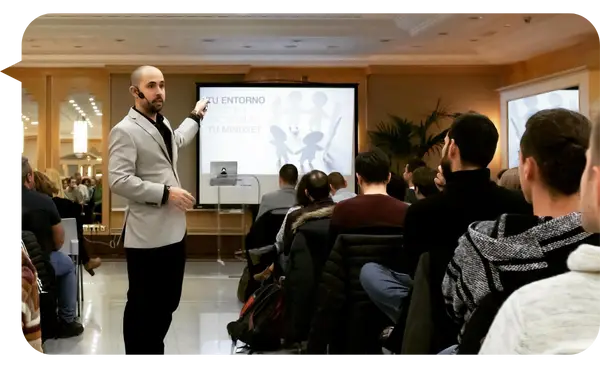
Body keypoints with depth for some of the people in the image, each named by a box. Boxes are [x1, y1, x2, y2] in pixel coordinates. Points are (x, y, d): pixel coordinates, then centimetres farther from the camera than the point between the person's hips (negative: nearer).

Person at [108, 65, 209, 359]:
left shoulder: (162, 123, 14)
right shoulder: (125, 130, -13)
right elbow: (118, 181, -21)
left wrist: (195, 117, 46)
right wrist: (166, 192, -21)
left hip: (174, 230, 9)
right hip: (147, 235, -9)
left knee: (168, 302, 16)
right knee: (143, 304, 2)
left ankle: (155, 352, 31)